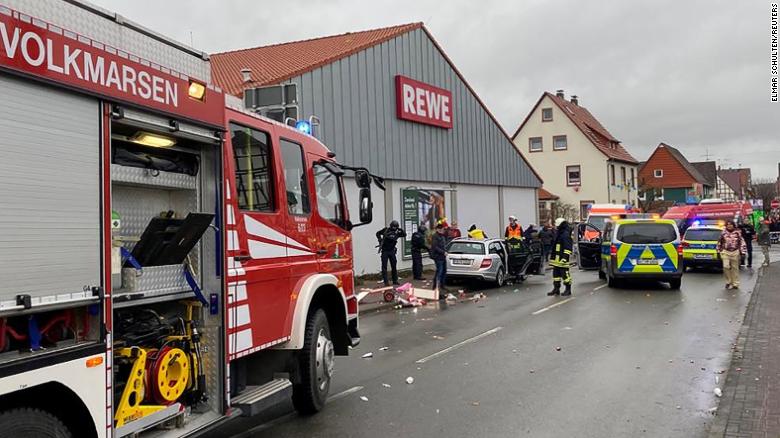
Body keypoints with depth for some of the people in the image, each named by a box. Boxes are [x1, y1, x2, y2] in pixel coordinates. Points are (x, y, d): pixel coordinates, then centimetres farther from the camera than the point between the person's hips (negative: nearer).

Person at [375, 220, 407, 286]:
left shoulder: (397, 233, 1)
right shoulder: (386, 230, -6)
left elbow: (404, 235, -3)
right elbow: (378, 233, 7)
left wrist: (401, 230, -15)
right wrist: (380, 240, -5)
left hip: (392, 251, 3)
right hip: (385, 251, -3)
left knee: (394, 266, 8)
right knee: (384, 266, -2)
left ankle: (395, 280, 19)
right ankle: (386, 281, 1)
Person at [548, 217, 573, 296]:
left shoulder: (566, 234, -14)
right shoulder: (559, 233, 18)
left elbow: (568, 248, -20)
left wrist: (565, 257, -25)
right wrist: (553, 257, 27)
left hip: (562, 259, -10)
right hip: (556, 258, 10)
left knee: (565, 273, -4)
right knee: (556, 273, 12)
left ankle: (568, 290, 6)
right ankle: (556, 288, 19)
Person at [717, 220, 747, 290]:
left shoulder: (737, 233, 0)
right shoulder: (724, 233, 3)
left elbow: (742, 242, 1)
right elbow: (719, 242, 14)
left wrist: (742, 251, -6)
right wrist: (719, 250, 16)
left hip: (735, 252, 0)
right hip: (725, 252, 0)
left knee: (735, 268, 5)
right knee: (726, 266, -13)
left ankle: (735, 283, 14)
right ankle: (728, 281, 5)